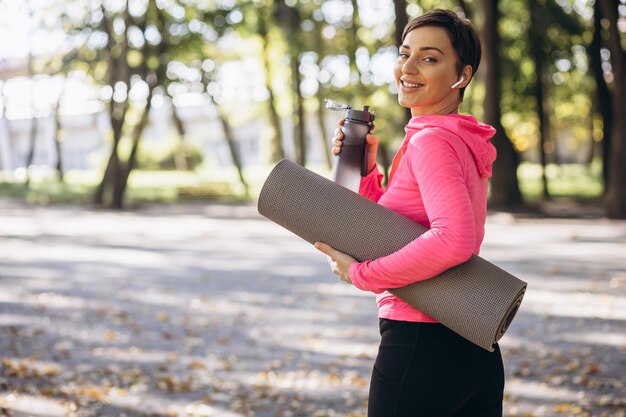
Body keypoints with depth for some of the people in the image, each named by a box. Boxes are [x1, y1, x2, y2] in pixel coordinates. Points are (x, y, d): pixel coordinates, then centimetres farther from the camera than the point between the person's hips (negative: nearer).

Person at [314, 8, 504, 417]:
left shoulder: (430, 142, -15)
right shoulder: (464, 141, 13)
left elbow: (453, 240, -31)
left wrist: (360, 274, -20)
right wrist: (364, 169, 7)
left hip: (419, 345, -9)